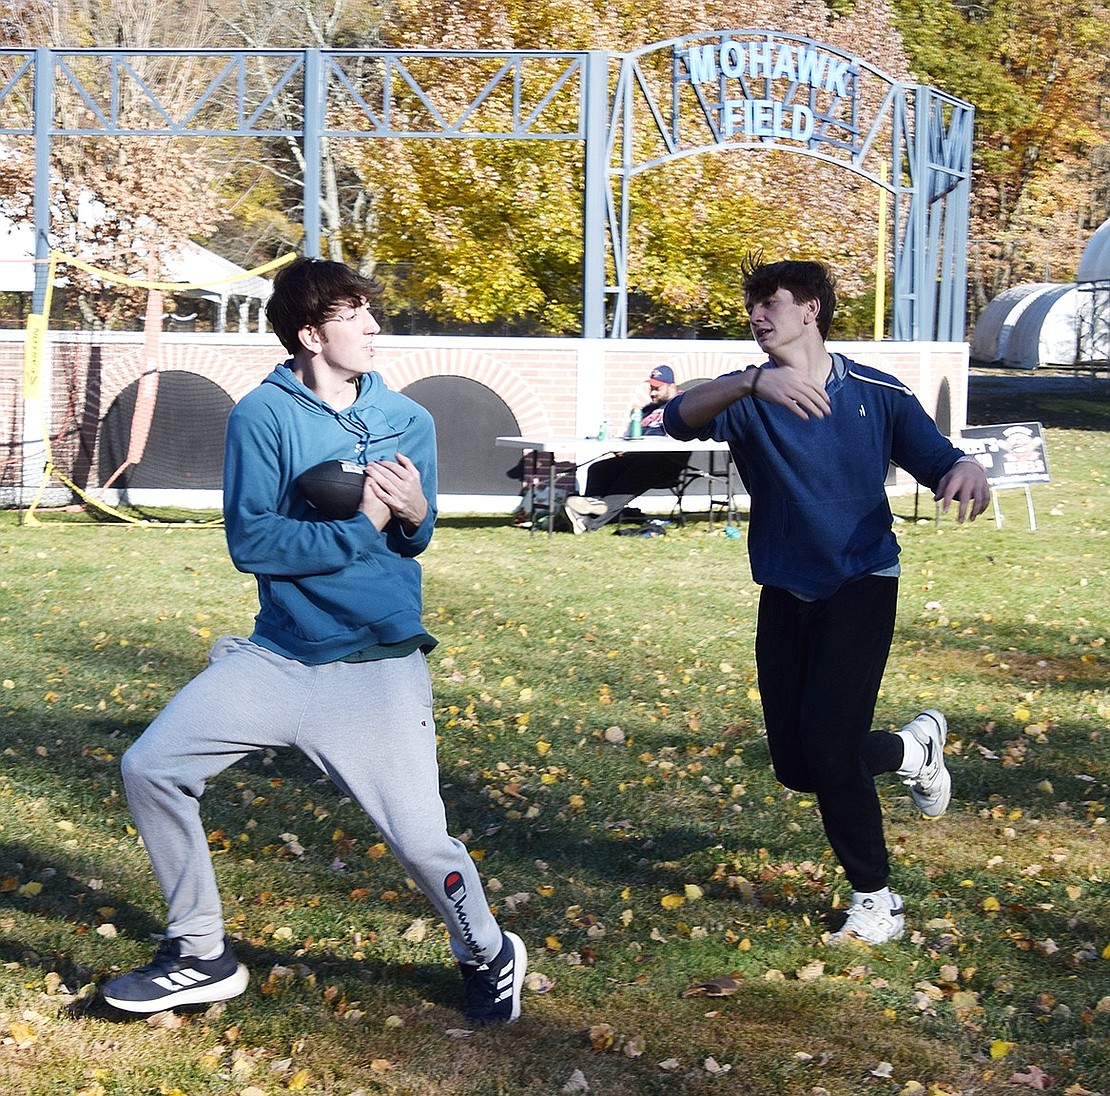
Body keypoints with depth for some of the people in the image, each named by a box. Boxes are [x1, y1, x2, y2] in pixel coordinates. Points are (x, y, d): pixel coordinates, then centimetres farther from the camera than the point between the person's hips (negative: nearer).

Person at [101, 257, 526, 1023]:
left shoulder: (407, 420, 1)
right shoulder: (264, 415, -8)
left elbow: (415, 540, 8)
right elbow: (251, 541, -15)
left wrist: (414, 515, -15)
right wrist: (360, 524, -17)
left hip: (379, 665, 0)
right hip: (278, 657, 1)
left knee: (420, 838, -9)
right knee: (152, 768, -6)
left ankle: (489, 955, 23)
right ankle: (202, 956, 12)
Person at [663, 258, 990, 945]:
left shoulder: (877, 392, -4)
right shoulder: (748, 396, -4)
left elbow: (938, 460, -2)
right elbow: (681, 418, -25)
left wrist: (967, 468, -28)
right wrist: (753, 382, -45)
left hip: (861, 585, -3)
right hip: (785, 594, 4)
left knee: (827, 741, -18)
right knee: (796, 766, 7)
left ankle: (877, 901, 0)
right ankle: (916, 748, 37)